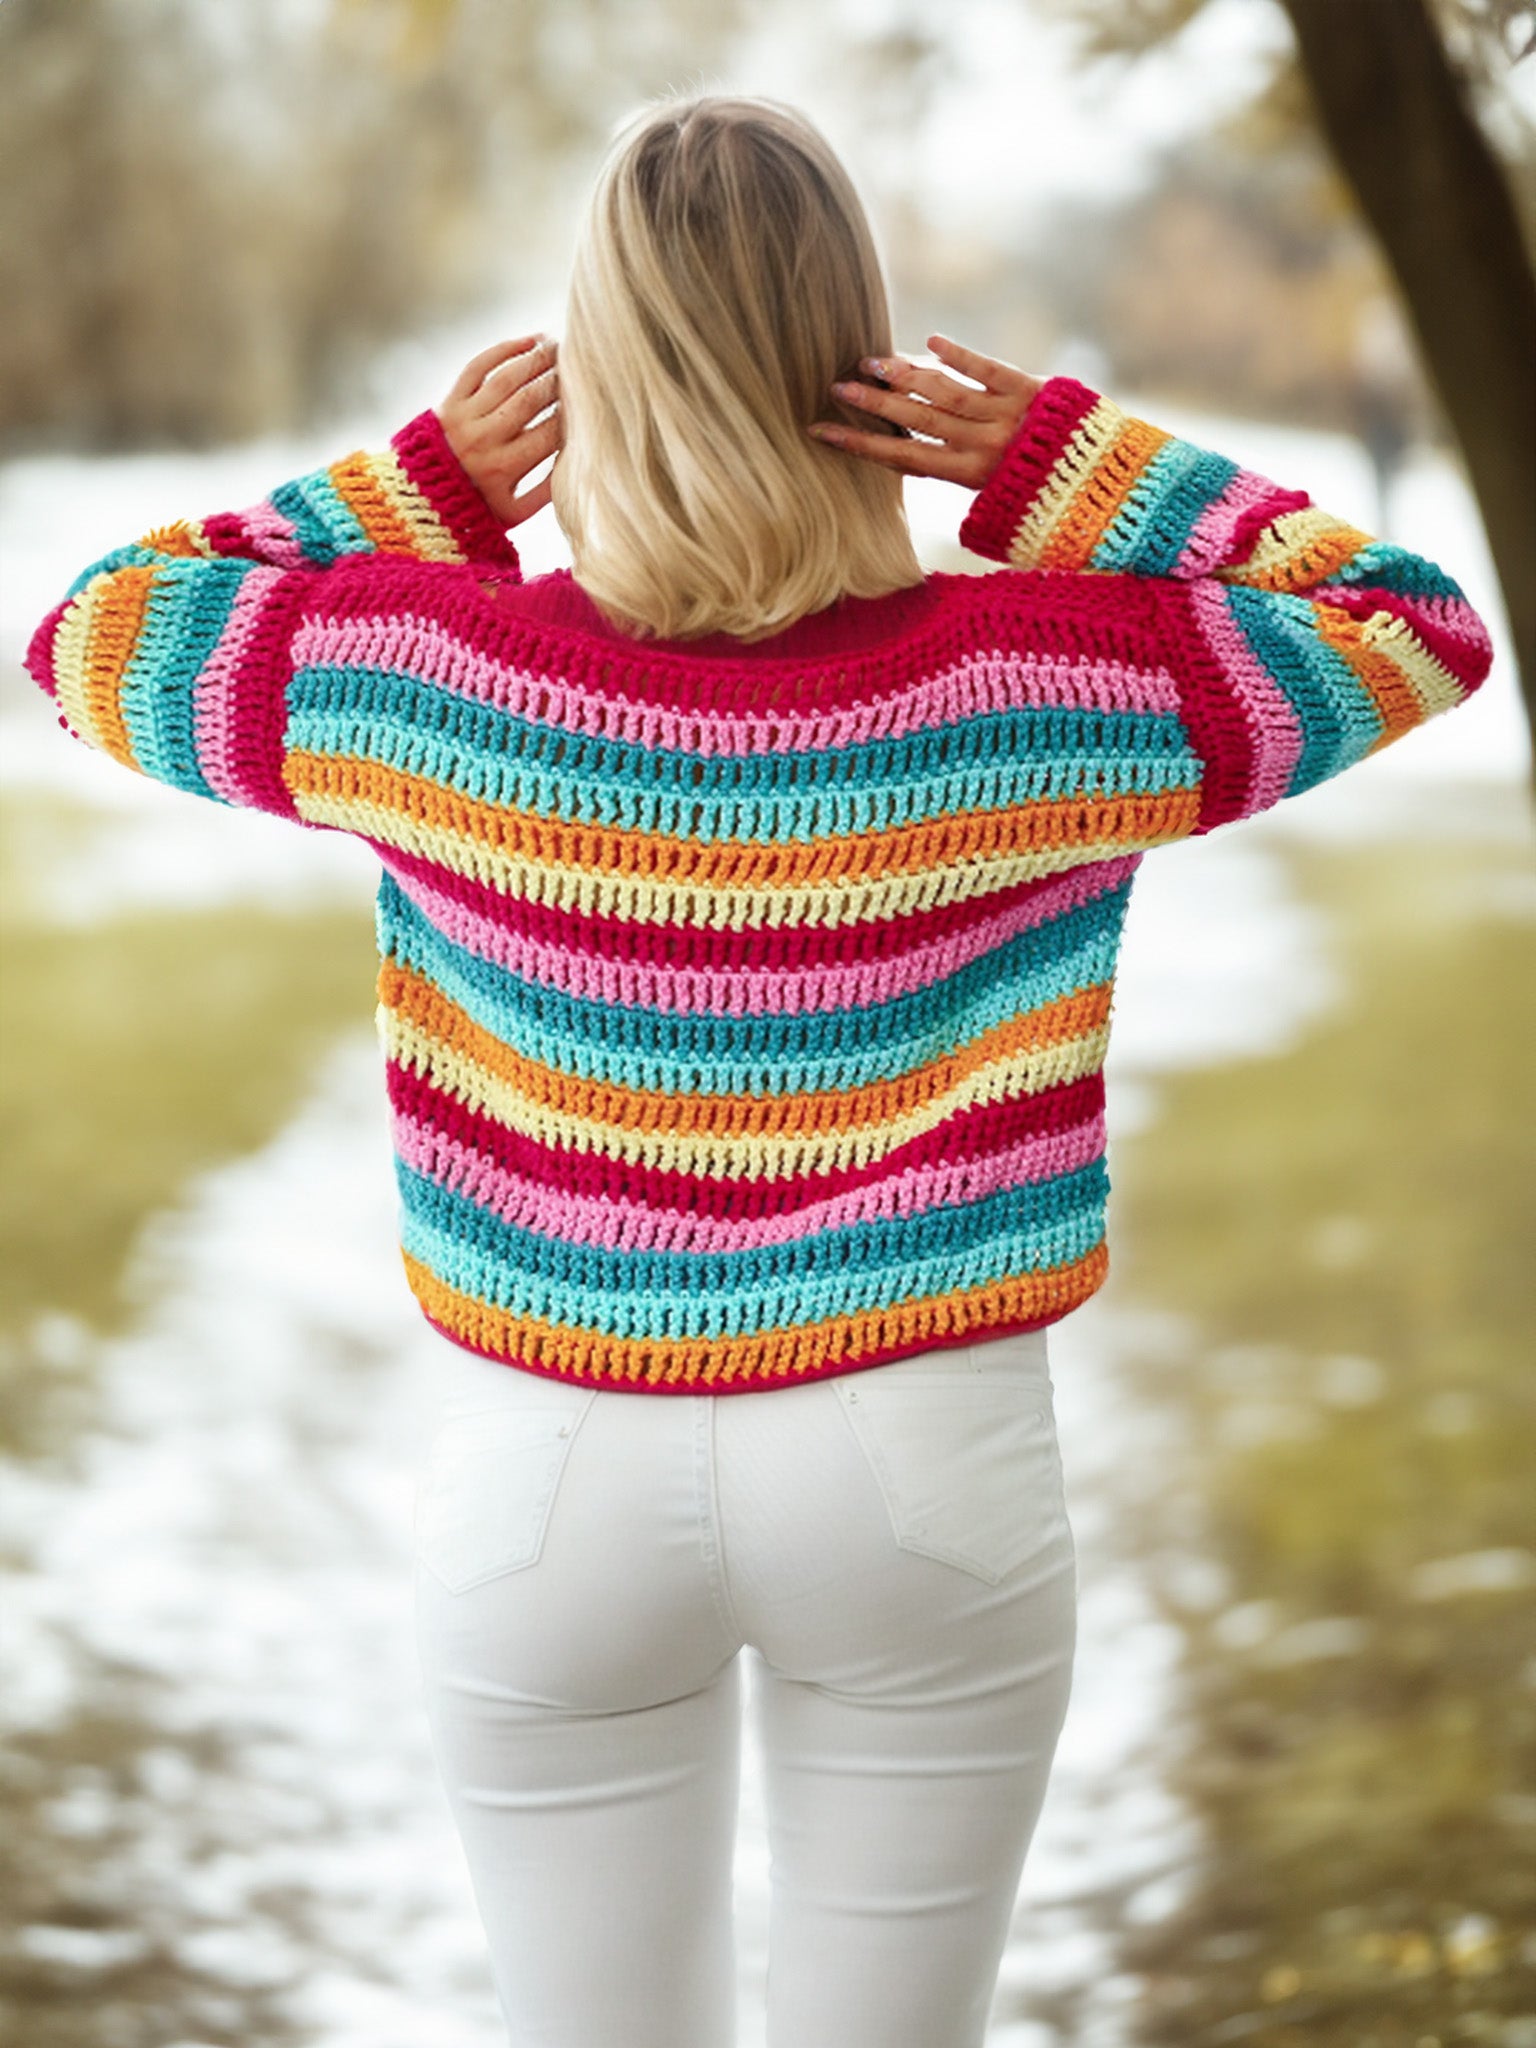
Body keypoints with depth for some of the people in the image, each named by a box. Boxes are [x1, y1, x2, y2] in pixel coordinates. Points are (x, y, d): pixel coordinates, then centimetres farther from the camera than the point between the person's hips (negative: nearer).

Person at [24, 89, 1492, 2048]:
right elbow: (1424, 631, 3)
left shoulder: (420, 670, -12)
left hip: (552, 1470, 1)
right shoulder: (1035, 680, -13)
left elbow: (86, 634, 7)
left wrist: (426, 480, -1)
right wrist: (1067, 465, -6)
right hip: (929, 1464, 0)